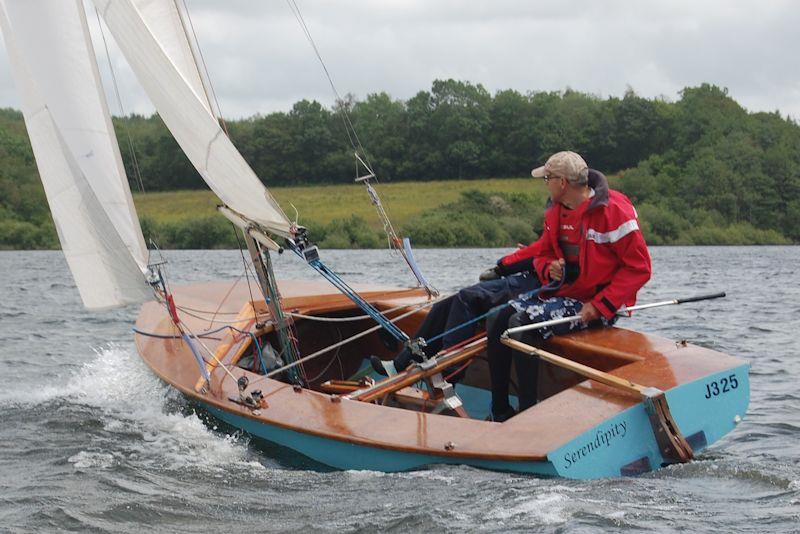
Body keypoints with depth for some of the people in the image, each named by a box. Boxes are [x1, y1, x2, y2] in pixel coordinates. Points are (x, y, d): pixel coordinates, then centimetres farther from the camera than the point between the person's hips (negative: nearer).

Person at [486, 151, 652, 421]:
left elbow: (639, 268, -15)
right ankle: (500, 413, -1)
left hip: (595, 304, -8)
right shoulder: (555, 212, 9)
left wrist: (599, 306, -21)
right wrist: (549, 269, -5)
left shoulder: (613, 210, -16)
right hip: (562, 293, 8)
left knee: (522, 325, -27)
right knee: (497, 321, -7)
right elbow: (542, 254, 22)